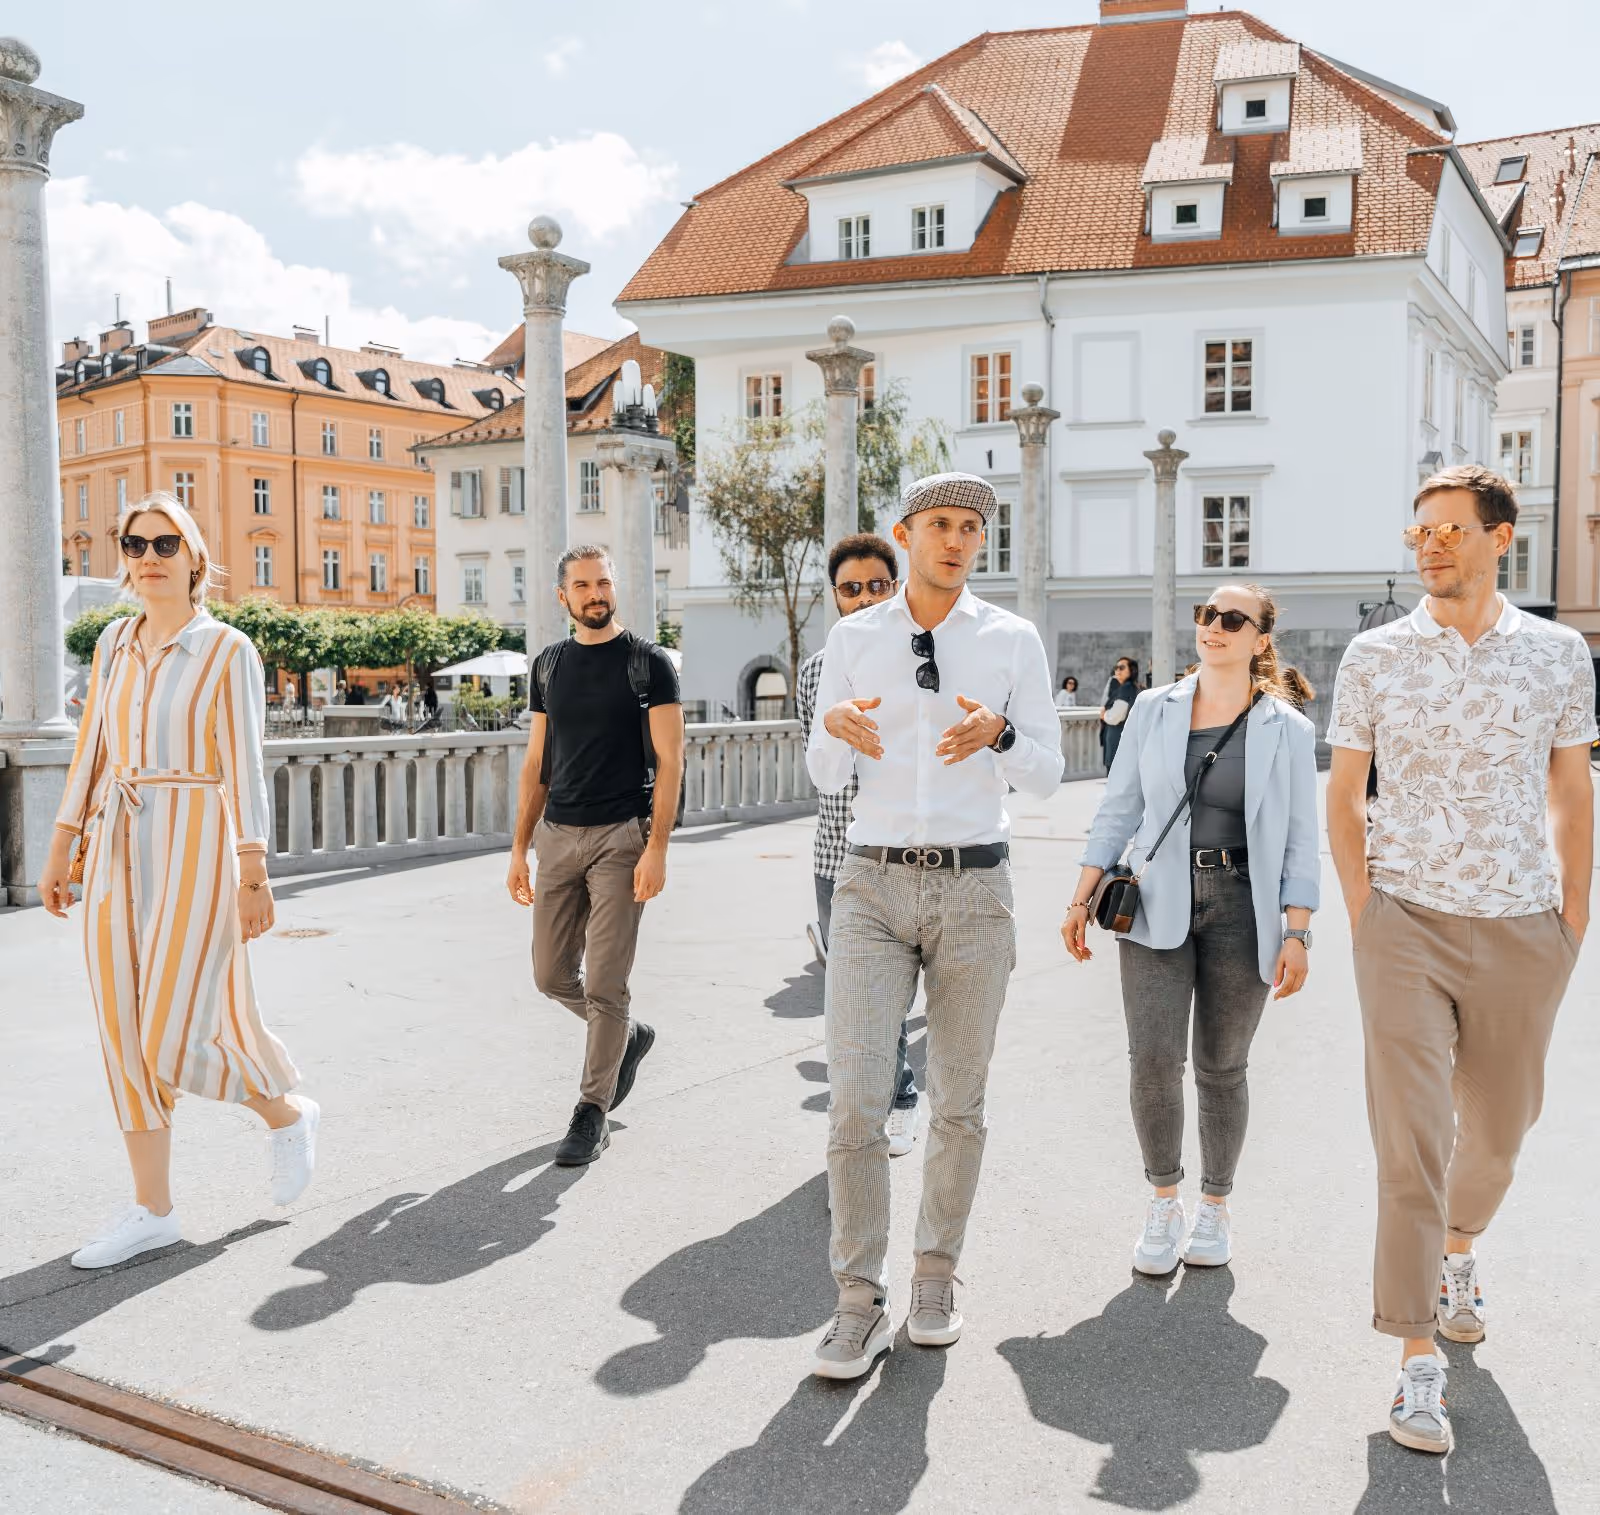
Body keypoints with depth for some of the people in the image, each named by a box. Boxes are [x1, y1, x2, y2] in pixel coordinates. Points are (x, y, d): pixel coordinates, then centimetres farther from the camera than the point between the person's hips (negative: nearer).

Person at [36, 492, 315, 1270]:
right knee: (127, 1031, 5)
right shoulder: (115, 640, 11)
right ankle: (153, 1211, 16)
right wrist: (63, 848, 12)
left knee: (175, 1040, -8)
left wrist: (253, 875, -12)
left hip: (195, 844, -6)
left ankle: (286, 1112, 21)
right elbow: (92, 749, 14)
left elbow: (244, 766, -9)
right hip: (116, 848, 6)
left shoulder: (228, 650, -5)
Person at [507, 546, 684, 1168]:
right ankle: (629, 1036, 37)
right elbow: (536, 764, 14)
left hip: (621, 836, -5)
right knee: (553, 975, 10)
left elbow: (669, 761, -8)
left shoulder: (648, 662, -4)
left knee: (604, 986, -4)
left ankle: (592, 1114, 10)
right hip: (558, 835, 5)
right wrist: (520, 849, 10)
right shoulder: (549, 665, 11)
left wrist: (656, 848, -16)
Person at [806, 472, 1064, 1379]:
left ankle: (937, 1278, 28)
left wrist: (998, 733, -20)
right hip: (874, 887, 0)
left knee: (961, 1102, 9)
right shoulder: (854, 638, 5)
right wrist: (835, 728, -18)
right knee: (856, 1100, -7)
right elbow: (826, 779, 5)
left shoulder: (1014, 640, 3)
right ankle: (861, 1307, 5)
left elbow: (1045, 779, 2)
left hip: (975, 888, 0)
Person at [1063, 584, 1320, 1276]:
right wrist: (1083, 898, 4)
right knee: (1153, 1057, -9)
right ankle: (1163, 1201, 12)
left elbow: (1300, 841, 2)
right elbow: (1118, 810, 9)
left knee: (1221, 1066, 7)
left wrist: (1297, 934, -5)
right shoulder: (1154, 711, 6)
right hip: (1157, 906, 1)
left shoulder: (1287, 730, 1)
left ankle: (1215, 1206, 27)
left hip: (1242, 908, -1)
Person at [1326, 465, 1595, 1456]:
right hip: (1408, 926, -2)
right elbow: (1345, 794, 5)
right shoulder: (1375, 655, -1)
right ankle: (1419, 1364, 2)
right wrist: (1362, 910, -2)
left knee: (1501, 1125, 18)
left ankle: (1459, 1251, 48)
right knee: (1412, 1142, -6)